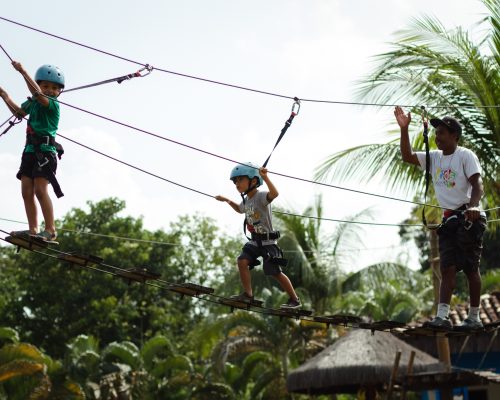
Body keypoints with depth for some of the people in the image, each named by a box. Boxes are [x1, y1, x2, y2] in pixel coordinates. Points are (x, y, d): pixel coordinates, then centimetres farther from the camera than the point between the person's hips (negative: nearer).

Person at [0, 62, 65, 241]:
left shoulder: (53, 105, -8)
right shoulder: (32, 103, 15)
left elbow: (39, 95, -27)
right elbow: (19, 112, 34)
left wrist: (23, 71, -27)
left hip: (45, 151, -8)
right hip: (30, 151, 8)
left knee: (40, 190, -16)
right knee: (27, 191, 2)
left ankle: (50, 230, -13)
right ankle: (33, 229, 4)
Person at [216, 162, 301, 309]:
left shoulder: (261, 196, -18)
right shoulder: (246, 201, 9)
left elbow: (274, 193, -41)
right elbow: (240, 209, 34)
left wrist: (265, 177, -49)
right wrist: (226, 200, 28)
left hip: (268, 241, -8)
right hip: (255, 241, 8)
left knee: (275, 272, -4)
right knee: (242, 261, -10)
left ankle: (295, 300, 9)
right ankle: (248, 294, -1)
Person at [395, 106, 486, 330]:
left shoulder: (465, 155, -6)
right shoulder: (434, 158, 13)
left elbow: (477, 185, -15)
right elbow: (407, 157, 8)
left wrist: (472, 205, -34)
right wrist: (404, 129, -2)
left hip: (469, 218, -6)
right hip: (448, 220, 6)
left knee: (470, 267, -2)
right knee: (447, 268, -3)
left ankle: (474, 317, 6)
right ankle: (442, 316, -9)